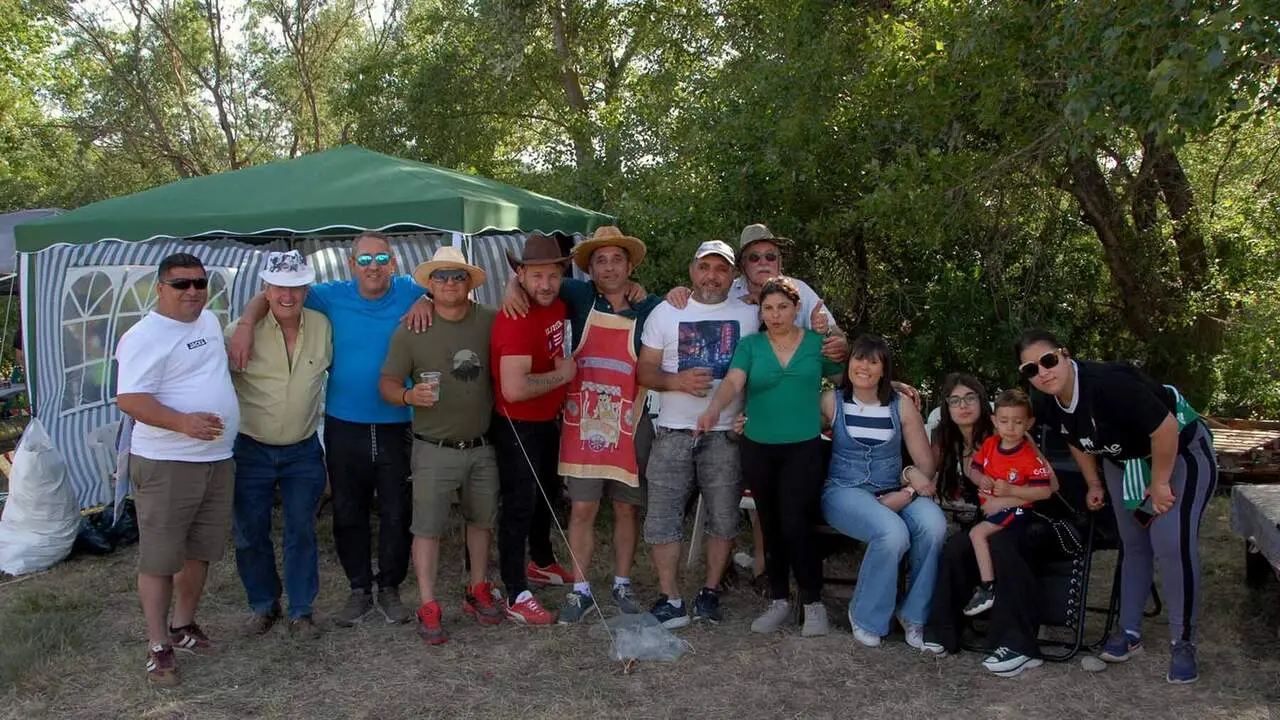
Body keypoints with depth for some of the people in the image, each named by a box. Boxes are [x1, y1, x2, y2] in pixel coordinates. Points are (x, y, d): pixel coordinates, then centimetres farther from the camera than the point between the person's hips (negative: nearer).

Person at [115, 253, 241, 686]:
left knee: (199, 551, 16)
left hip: (218, 459, 8)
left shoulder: (210, 321, 12)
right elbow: (128, 399, -21)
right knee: (160, 557, 0)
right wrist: (183, 422, -32)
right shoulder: (145, 337, -12)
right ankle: (158, 646, 10)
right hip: (166, 465, -7)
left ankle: (183, 625, 32)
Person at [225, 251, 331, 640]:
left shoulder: (323, 326, -3)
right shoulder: (243, 331, -12)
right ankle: (263, 605, 30)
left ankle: (301, 611, 22)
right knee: (250, 535, 9)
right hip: (251, 450, -1)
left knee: (301, 532, 9)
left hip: (303, 451, 2)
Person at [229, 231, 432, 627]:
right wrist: (245, 325, -16)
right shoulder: (333, 296, -2)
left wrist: (426, 301, -14)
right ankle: (359, 590, 28)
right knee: (348, 514, 12)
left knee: (397, 514, 8)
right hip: (344, 427, 1)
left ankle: (390, 589, 26)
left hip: (396, 427, -1)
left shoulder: (409, 292, -4)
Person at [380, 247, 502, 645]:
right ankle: (428, 608, 10)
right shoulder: (410, 331, -6)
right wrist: (409, 395, -24)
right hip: (434, 450, -3)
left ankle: (477, 591, 33)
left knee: (481, 521, 16)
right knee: (428, 528, 0)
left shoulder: (489, 322, 1)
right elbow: (387, 383, -5)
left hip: (482, 447, 3)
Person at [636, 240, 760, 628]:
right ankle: (670, 599, 10)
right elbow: (645, 371, 4)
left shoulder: (749, 315, 5)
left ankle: (710, 592, 24)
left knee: (723, 518, 8)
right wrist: (678, 381, -16)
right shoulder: (665, 313, 5)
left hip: (726, 434, 0)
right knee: (662, 517, -1)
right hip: (673, 433, 0)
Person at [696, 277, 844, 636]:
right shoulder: (749, 345, 2)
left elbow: (845, 381, 16)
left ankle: (813, 602, 8)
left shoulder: (818, 343, 3)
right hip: (758, 449, 2)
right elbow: (732, 381, -14)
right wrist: (714, 408, -31)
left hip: (804, 448, -2)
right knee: (770, 526, 11)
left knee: (796, 525, -10)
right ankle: (779, 601, 25)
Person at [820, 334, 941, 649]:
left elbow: (926, 465, 7)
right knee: (893, 532, -32)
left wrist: (907, 490, -11)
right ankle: (865, 617, -6)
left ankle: (915, 615, -7)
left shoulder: (902, 408, 8)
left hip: (896, 493, 3)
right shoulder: (831, 403, 3)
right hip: (845, 492, -3)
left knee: (933, 525, -28)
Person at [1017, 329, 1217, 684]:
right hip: (1124, 462, 7)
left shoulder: (1109, 384, -37)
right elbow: (1078, 442, 10)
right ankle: (1130, 632, 24)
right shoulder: (1049, 407, -12)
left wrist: (1159, 484, -23)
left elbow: (1165, 428, -33)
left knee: (1172, 542, -17)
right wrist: (1094, 485, 12)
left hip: (1180, 452, -7)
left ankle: (1184, 644, -2)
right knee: (1133, 544, 13)